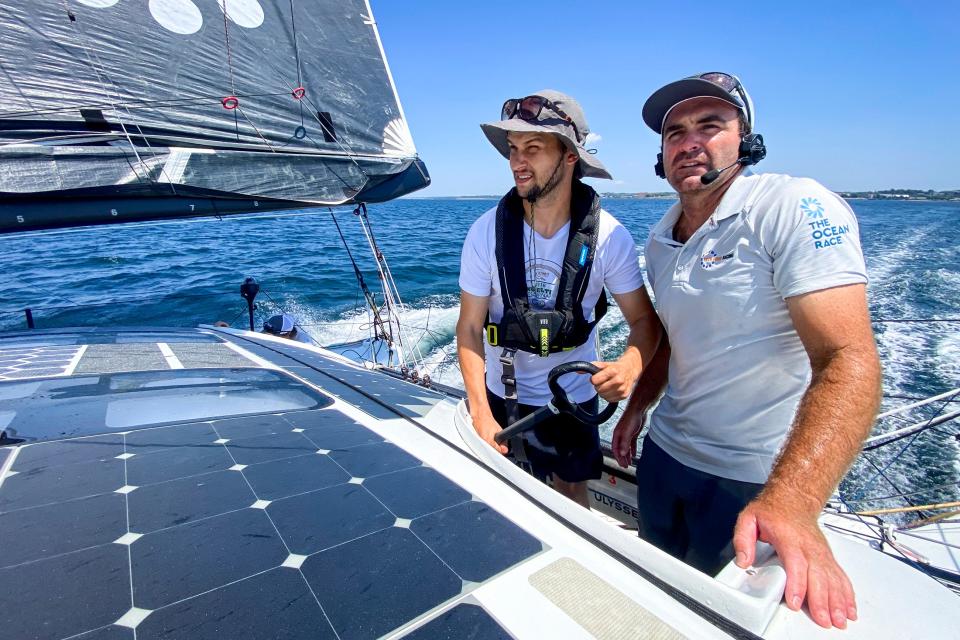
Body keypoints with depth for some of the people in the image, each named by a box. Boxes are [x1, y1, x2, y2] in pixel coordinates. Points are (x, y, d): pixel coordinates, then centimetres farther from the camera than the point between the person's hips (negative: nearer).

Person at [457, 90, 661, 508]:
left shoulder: (609, 237, -19)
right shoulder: (486, 232, -19)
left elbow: (643, 319, -12)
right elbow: (470, 328, -14)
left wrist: (630, 366, -35)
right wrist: (481, 415, -22)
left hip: (576, 397, 0)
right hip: (503, 395, 0)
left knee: (570, 491, 20)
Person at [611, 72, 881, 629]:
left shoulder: (798, 208, -19)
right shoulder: (661, 239, 4)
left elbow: (849, 362, -29)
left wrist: (790, 504, -40)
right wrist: (636, 409, 10)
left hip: (758, 482, -6)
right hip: (664, 455, 6)